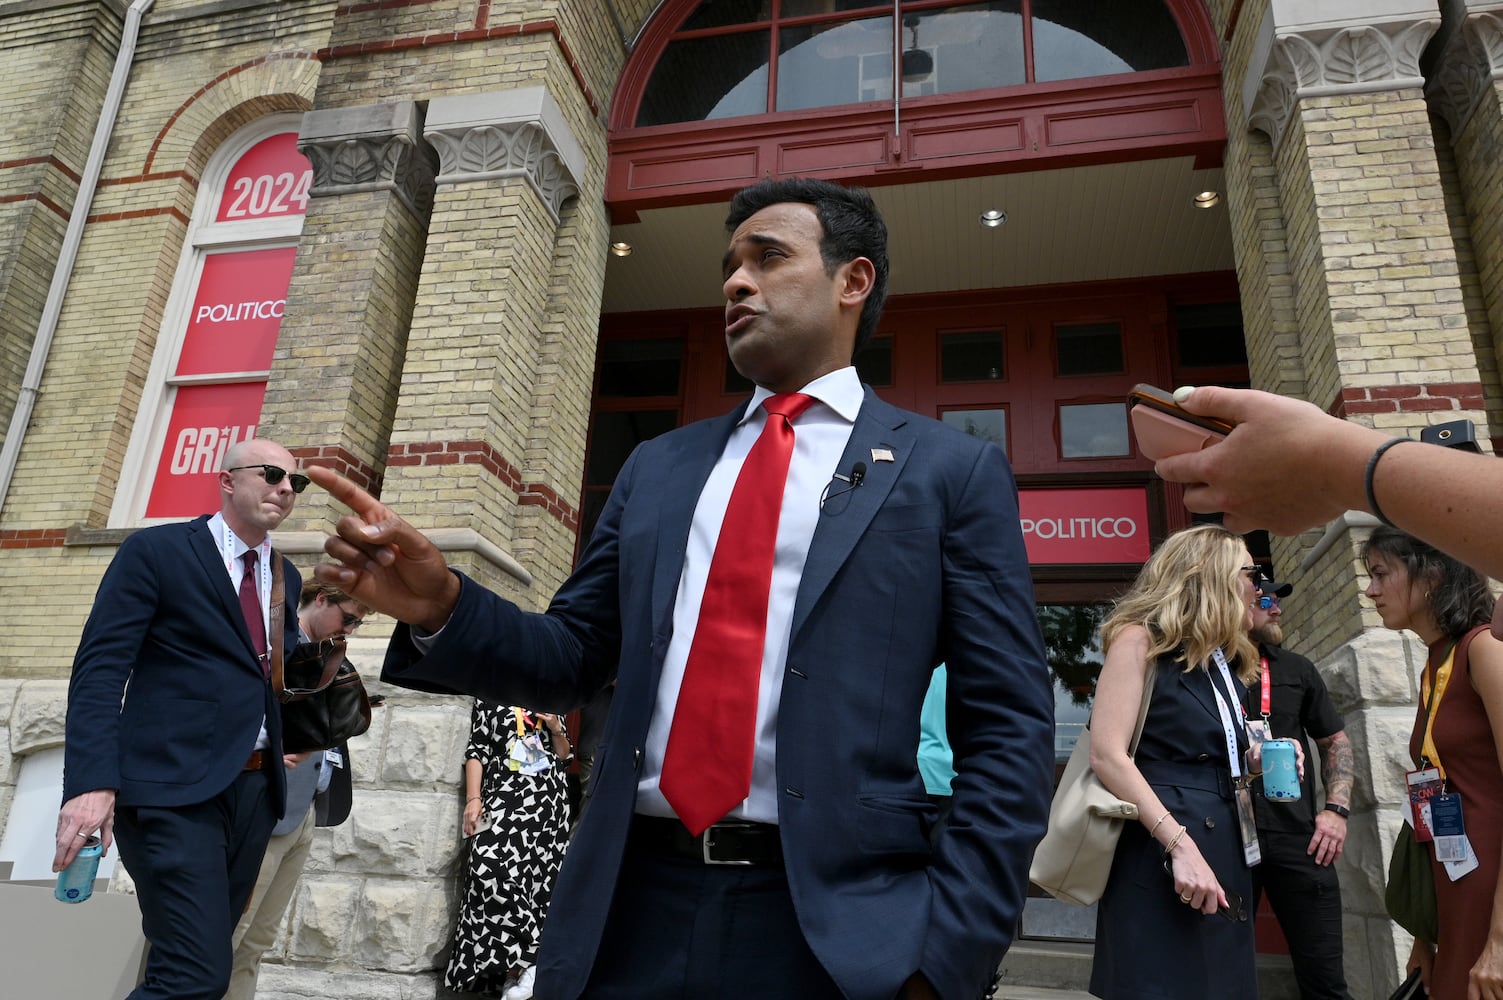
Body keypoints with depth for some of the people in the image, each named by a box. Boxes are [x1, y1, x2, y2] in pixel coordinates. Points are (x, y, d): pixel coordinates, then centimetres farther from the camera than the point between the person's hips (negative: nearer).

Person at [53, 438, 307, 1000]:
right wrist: (90, 782, -21)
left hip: (256, 789, 7)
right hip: (175, 789, -6)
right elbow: (100, 669, -10)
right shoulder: (155, 551, -3)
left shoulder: (286, 577, 16)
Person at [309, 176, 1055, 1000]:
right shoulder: (656, 466, 12)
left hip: (834, 928, -3)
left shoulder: (952, 470, 0)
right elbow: (573, 659, 12)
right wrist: (441, 609, -6)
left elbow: (1009, 729, -3)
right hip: (628, 909, 4)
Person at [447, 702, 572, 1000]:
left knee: (539, 872, -9)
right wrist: (473, 798, -7)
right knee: (491, 864, -21)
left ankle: (517, 964, -2)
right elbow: (477, 751, 3)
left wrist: (556, 730, 1)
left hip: (549, 798, 2)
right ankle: (522, 961, -14)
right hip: (504, 793, -2)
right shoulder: (490, 699, 10)